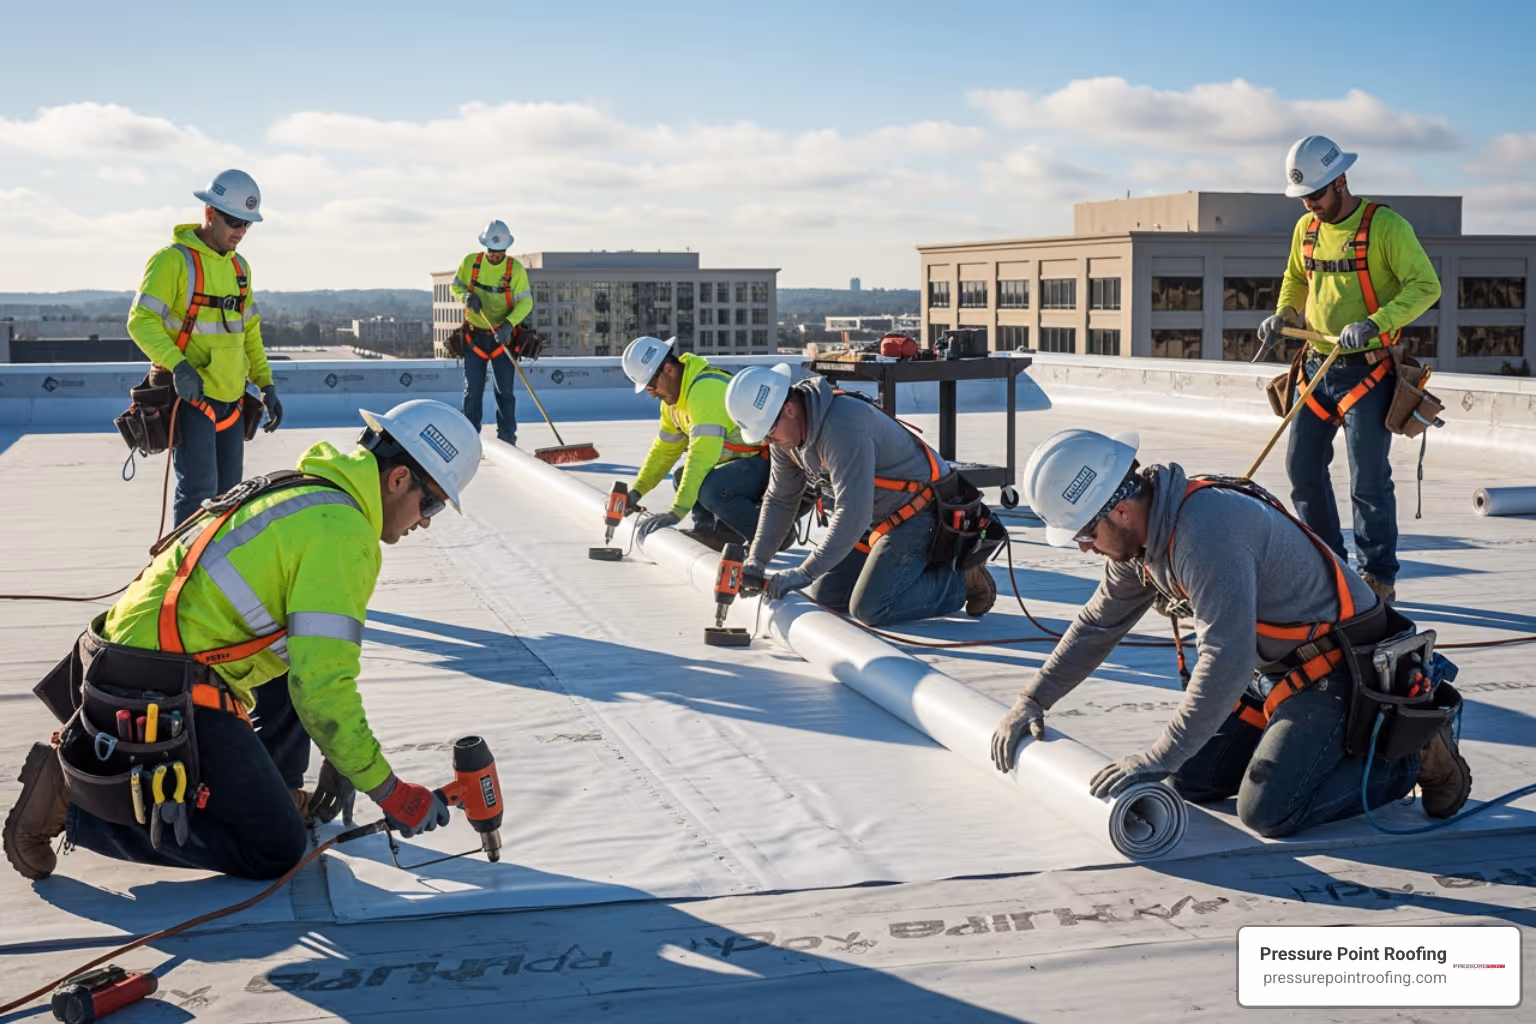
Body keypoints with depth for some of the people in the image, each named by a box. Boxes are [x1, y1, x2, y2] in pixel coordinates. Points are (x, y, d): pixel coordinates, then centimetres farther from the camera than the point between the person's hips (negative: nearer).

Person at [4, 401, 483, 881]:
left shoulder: (306, 493, 15)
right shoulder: (341, 533, -15)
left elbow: (316, 657, 24)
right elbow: (322, 687, -19)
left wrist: (340, 755, 24)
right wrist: (391, 793, -10)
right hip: (162, 703, -10)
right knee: (275, 851, -3)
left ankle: (273, 793, 22)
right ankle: (73, 804, -4)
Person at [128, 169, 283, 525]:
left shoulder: (240, 267, 14)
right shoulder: (174, 260, -10)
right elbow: (141, 321, -18)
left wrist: (266, 385, 11)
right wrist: (177, 365, -32)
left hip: (230, 401, 7)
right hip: (189, 395, -7)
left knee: (227, 494, 10)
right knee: (200, 490, -13)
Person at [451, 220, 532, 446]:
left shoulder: (516, 269, -10)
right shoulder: (470, 262, -5)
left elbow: (525, 302, -11)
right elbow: (454, 285, 8)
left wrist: (509, 324, -26)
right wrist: (467, 295, -15)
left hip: (503, 336, -1)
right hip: (474, 335, 2)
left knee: (505, 391, 0)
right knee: (472, 391, 4)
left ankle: (507, 437, 8)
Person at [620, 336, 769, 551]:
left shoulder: (706, 390, -26)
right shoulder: (674, 397, 7)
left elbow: (702, 455, -32)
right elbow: (665, 449, 18)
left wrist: (676, 512, -33)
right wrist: (637, 490, 10)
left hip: (768, 460, -10)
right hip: (743, 460, 10)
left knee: (711, 490, -30)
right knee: (683, 478, 9)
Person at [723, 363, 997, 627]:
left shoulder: (842, 427, -33)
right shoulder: (785, 428, -4)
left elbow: (853, 513, -36)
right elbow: (779, 500, 8)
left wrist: (805, 572, -34)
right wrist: (756, 560, -2)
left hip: (918, 514, -10)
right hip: (876, 518, 10)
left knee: (869, 609, -18)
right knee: (826, 595, 7)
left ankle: (961, 579, 0)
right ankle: (922, 564, 18)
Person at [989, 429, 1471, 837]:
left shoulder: (1205, 530, -30)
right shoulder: (1142, 534, 1)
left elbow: (1227, 660, -35)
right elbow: (1097, 625, 15)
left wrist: (1161, 756, -32)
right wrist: (1033, 699, 12)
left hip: (1341, 667, -9)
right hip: (1280, 669, 9)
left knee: (1268, 812, -19)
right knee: (1191, 780, 6)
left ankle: (1412, 755, 0)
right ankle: (1318, 741, 20)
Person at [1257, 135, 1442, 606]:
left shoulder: (1386, 226, -13)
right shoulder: (1305, 229, 7)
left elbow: (1425, 285, -16)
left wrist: (1376, 323, -30)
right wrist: (1283, 314, 2)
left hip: (1368, 370, -7)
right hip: (1318, 365, 7)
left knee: (1368, 480, -5)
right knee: (1302, 467, 8)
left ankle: (1379, 579, 7)